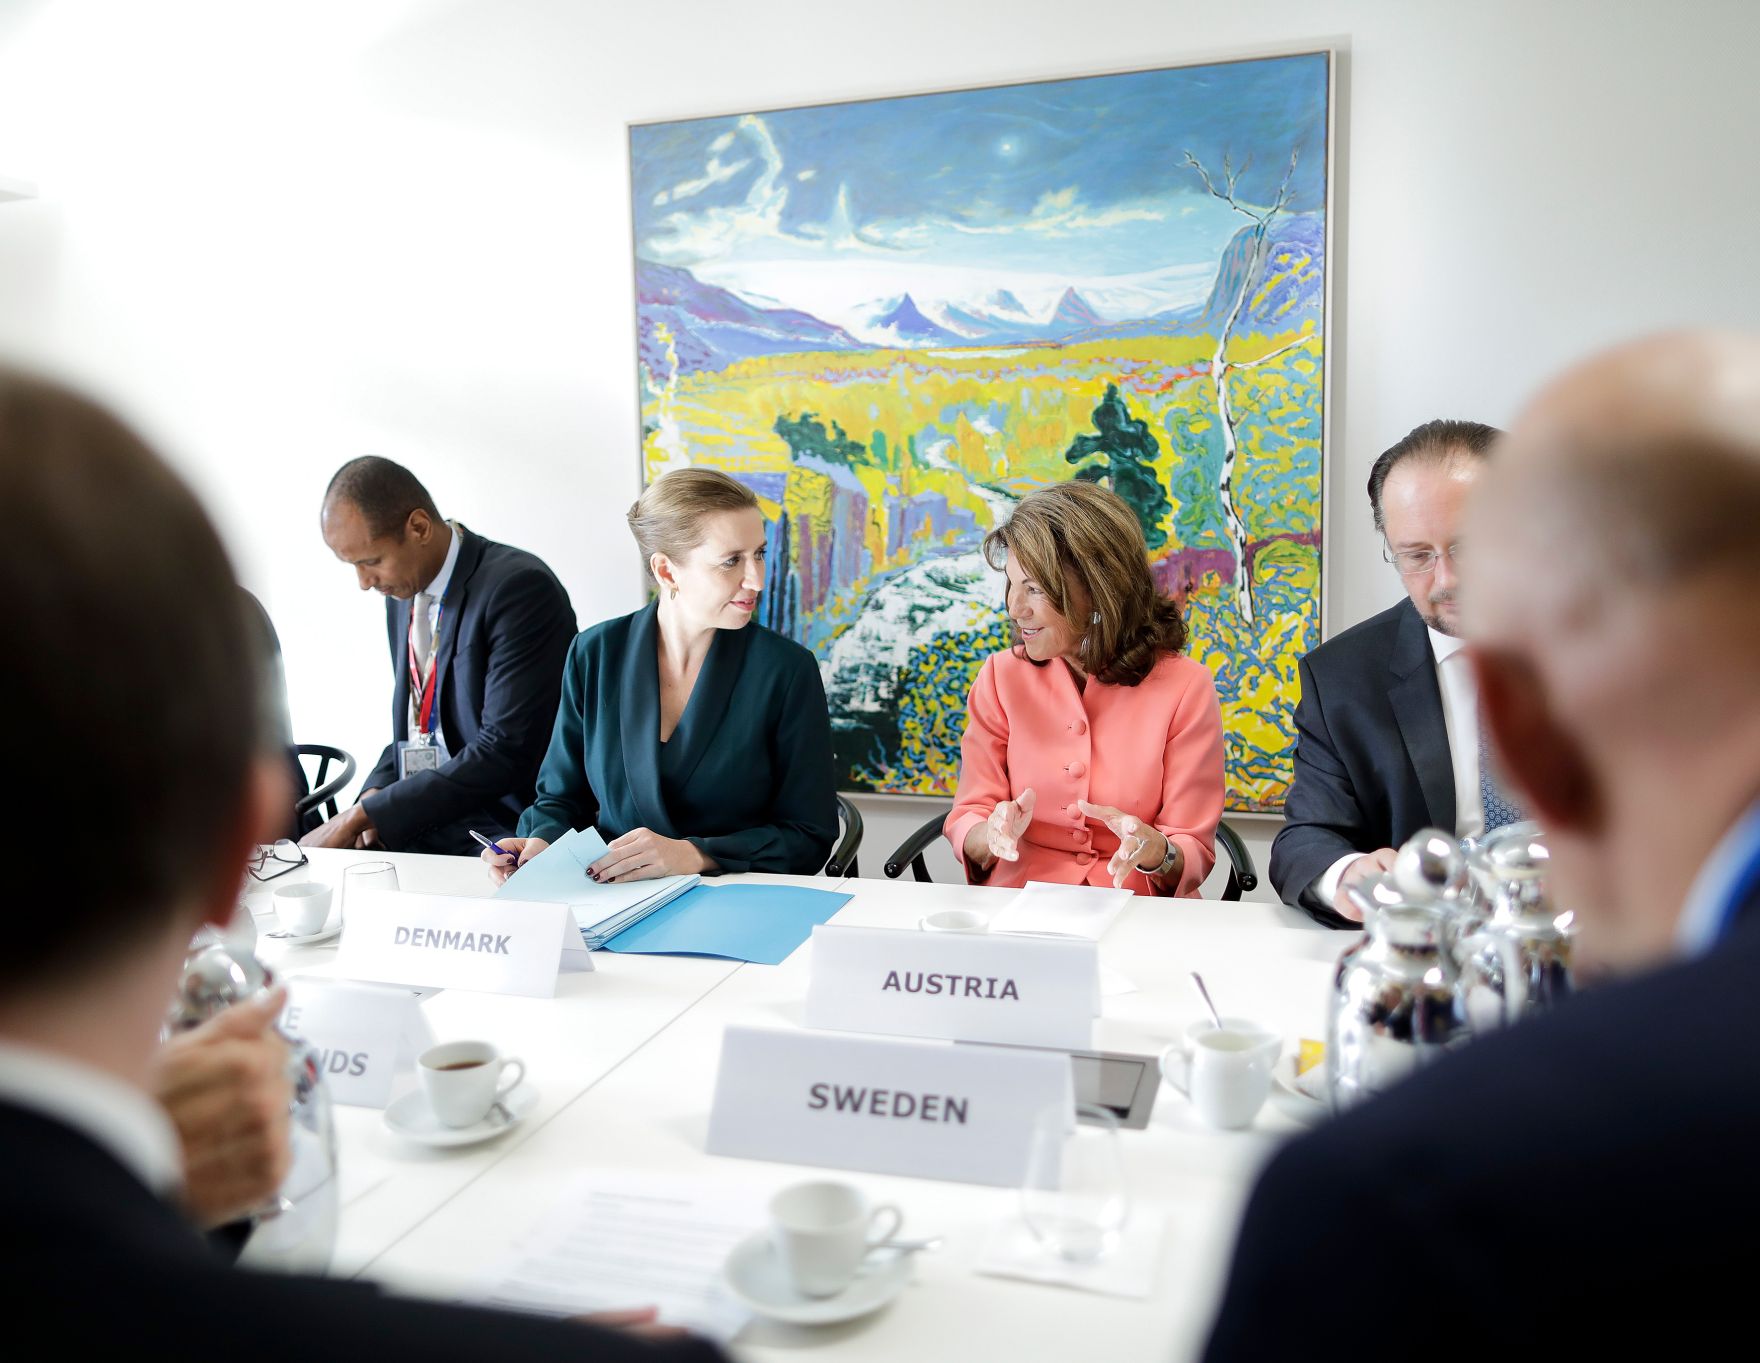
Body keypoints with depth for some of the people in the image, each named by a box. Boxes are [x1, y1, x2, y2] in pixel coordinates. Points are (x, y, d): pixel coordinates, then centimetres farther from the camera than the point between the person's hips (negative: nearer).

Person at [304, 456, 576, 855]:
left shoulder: (521, 587, -16)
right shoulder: (402, 592, 11)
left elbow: (506, 752, -21)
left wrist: (360, 815, -17)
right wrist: (376, 793, -1)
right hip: (413, 831, 7)